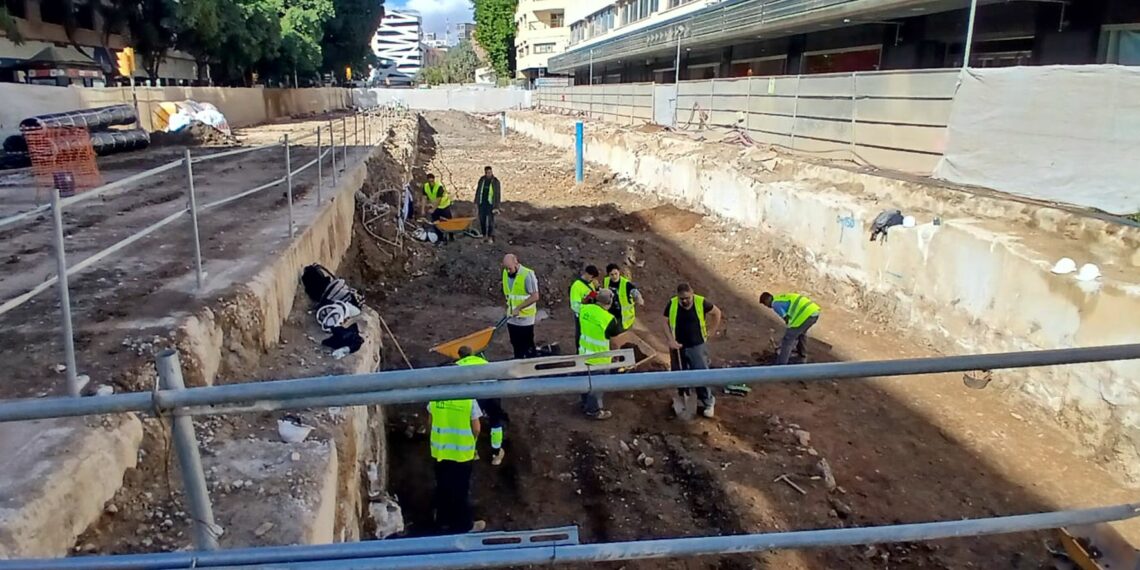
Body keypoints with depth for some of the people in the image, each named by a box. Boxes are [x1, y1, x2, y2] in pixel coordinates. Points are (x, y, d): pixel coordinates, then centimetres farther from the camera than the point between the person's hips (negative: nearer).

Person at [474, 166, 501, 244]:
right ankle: (484, 236, 19)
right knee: (482, 220, 8)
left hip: (490, 204, -4)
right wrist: (476, 202, 10)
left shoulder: (495, 182, -6)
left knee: (490, 220, -4)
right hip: (482, 203, 4)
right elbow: (478, 191, 14)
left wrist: (496, 207, -10)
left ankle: (490, 237, 4)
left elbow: (498, 195, -6)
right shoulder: (481, 180, 4)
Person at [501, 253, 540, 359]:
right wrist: (509, 306, 11)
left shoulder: (528, 274, -18)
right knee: (516, 346, 16)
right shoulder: (505, 273, 3)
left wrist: (518, 308, -21)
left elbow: (535, 297, -19)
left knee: (528, 347, 2)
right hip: (511, 318, 6)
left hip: (525, 318, -6)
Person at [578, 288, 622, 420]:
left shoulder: (584, 309, -11)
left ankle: (585, 404, 42)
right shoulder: (609, 319, -27)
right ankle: (594, 410, 25)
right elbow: (618, 333, -7)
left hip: (584, 353, 6)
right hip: (598, 358, -6)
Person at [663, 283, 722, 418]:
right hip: (678, 347, 2)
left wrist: (711, 331, 4)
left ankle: (708, 403, 11)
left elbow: (717, 312, 4)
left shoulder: (701, 302, -13)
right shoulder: (672, 304, -10)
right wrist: (671, 340, -11)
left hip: (697, 346, -2)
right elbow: (666, 322, 0)